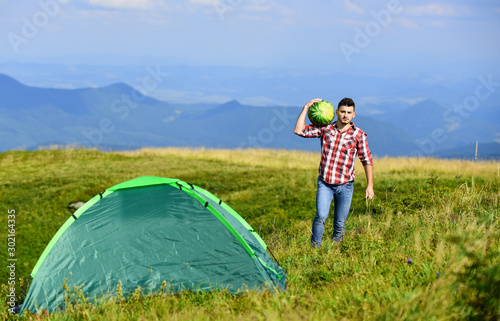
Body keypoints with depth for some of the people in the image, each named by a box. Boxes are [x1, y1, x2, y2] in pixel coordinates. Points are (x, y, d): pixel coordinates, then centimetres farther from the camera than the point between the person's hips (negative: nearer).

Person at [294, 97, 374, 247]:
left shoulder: (358, 135, -4)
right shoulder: (325, 128, 0)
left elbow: (367, 161, 2)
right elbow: (299, 130, -5)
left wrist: (370, 185, -1)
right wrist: (306, 108, -7)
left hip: (345, 186, 0)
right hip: (324, 183, 0)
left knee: (340, 223, 6)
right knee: (321, 216, -17)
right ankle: (315, 247, -4)